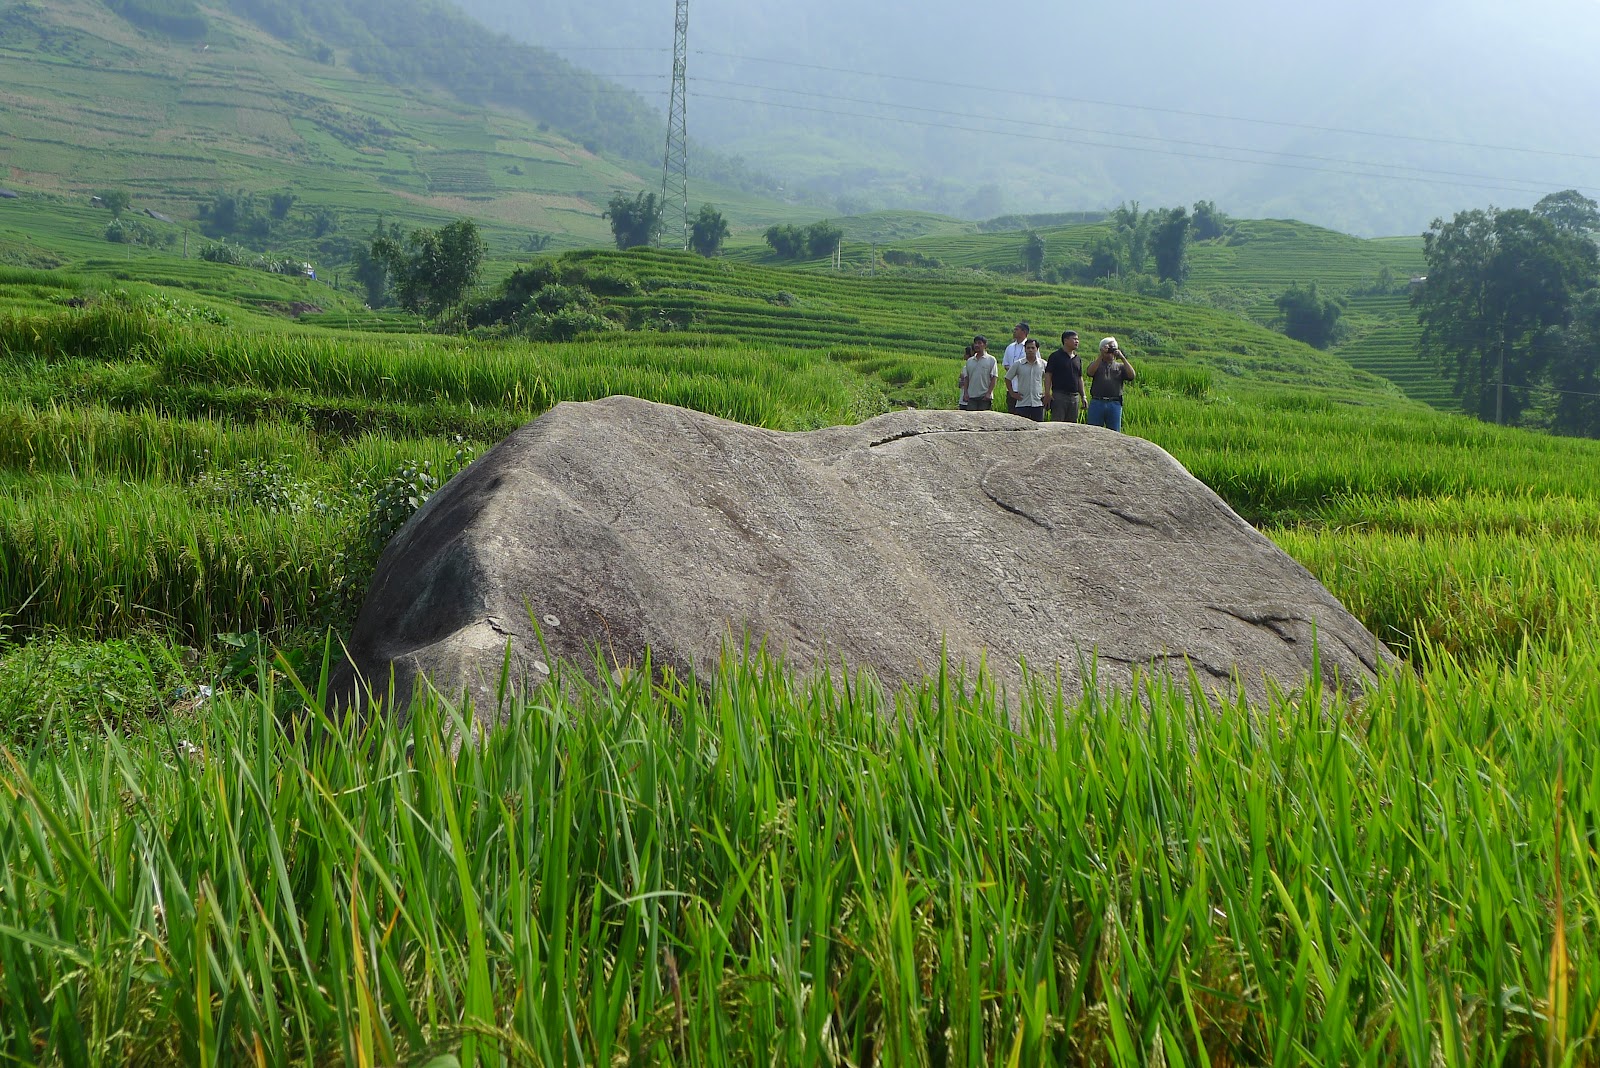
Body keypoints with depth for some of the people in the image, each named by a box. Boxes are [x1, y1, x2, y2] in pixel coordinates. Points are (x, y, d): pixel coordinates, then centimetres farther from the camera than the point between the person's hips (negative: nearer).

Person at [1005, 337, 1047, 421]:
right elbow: (1007, 378, 10)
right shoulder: (1018, 364, 1)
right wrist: (1012, 393, 4)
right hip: (1022, 403, -1)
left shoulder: (1043, 364, 4)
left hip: (1038, 403, 1)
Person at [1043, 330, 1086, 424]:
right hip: (1059, 395, -6)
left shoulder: (1077, 359, 16)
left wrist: (1083, 397, 15)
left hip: (1074, 397, 6)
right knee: (1056, 423, -9)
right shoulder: (1056, 356, -2)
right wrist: (1047, 394, -15)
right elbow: (1048, 375, -6)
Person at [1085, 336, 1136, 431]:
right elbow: (1090, 372, -10)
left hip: (1115, 405, 1)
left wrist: (1122, 358, -5)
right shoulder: (1096, 364, 13)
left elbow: (1132, 376, -3)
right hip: (1097, 403, -1)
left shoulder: (1120, 366, 15)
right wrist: (1101, 356, -12)